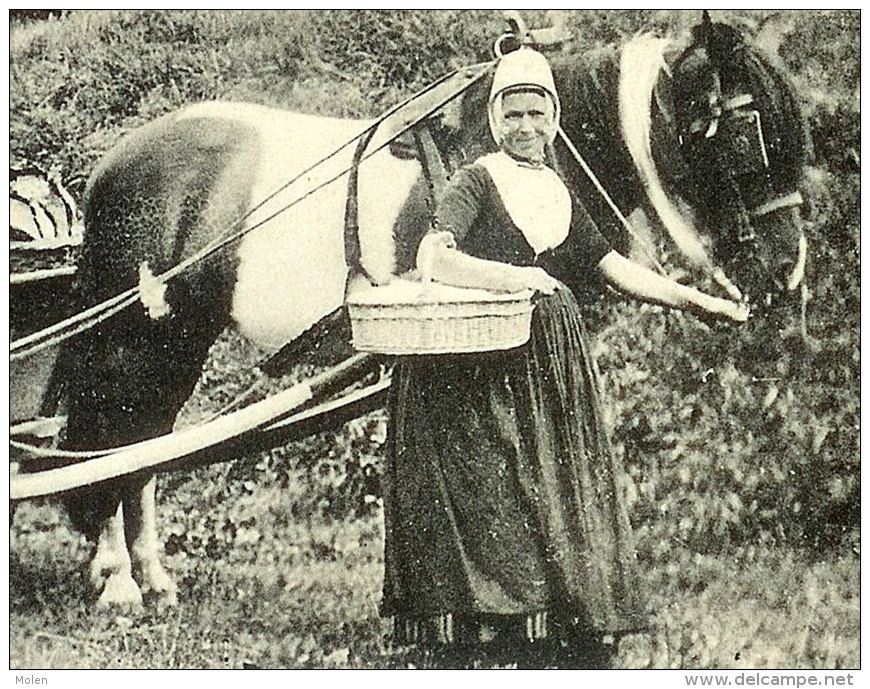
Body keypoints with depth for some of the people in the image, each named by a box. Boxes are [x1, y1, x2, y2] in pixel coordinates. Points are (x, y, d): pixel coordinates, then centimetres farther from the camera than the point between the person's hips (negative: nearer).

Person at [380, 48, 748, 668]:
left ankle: (578, 632, 13)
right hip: (484, 366, -6)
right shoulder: (477, 182, -2)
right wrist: (512, 277, -28)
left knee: (562, 489, 7)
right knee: (498, 493, -6)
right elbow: (433, 257, -17)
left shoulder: (560, 195, 17)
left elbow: (615, 267, 20)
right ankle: (511, 625, 0)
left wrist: (697, 300, 18)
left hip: (553, 360, 6)